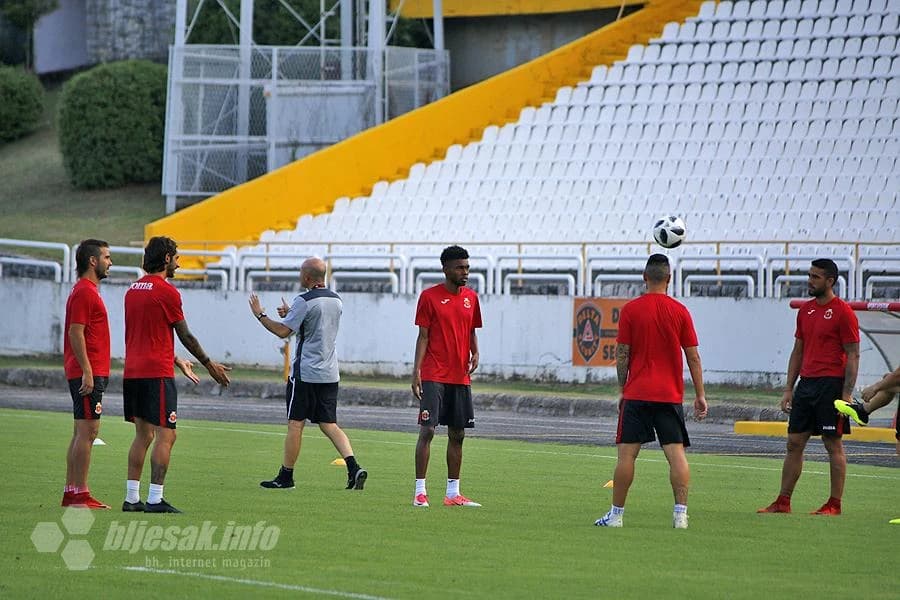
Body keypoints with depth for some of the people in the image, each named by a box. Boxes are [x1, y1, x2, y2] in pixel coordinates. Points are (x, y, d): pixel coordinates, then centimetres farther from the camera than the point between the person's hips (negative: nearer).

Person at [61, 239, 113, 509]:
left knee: (82, 433, 10)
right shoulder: (84, 292, -12)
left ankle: (71, 492, 12)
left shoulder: (88, 291, 19)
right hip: (88, 373, -10)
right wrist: (87, 372, -22)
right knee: (87, 431, -10)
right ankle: (80, 494, -11)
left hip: (90, 373, 10)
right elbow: (76, 333, -19)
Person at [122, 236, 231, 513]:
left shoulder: (133, 290, 15)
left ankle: (131, 498, 10)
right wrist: (209, 364, 8)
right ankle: (155, 499, -10)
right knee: (165, 436, -5)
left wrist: (177, 362, 32)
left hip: (132, 373, 8)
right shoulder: (167, 291, -10)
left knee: (143, 435, 12)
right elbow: (185, 335, -4)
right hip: (157, 374, -8)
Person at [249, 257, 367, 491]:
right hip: (330, 373, 7)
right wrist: (290, 314, 25)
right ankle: (354, 467, -9)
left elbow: (283, 331, -15)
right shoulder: (336, 301, 10)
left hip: (305, 373, -7)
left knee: (296, 424, 2)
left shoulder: (304, 302, -14)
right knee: (329, 425, 8)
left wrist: (260, 315, -1)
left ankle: (286, 476, 9)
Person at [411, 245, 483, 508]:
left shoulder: (471, 297, 11)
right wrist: (417, 371, -12)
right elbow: (423, 336, -4)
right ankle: (420, 491, -8)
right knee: (427, 429, -11)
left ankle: (453, 493, 14)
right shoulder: (429, 297, -4)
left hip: (460, 376, 6)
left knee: (457, 434, 7)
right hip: (433, 375, -6)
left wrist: (475, 353, 0)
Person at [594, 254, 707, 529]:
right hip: (670, 394, 1)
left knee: (627, 453, 3)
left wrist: (622, 389, 10)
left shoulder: (630, 310, -2)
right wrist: (700, 395, 7)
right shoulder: (680, 311, 1)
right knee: (676, 453, -1)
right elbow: (693, 356, 2)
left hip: (637, 393, -1)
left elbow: (622, 354, -1)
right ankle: (680, 513, -8)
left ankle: (616, 514, 6)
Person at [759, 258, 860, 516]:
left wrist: (846, 395, -15)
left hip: (831, 385, -7)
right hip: (806, 383, 7)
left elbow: (853, 355, -9)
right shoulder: (805, 310, 13)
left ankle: (835, 504, 4)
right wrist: (789, 389, 13)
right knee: (794, 443, 7)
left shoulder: (843, 312, -8)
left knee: (833, 444, -2)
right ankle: (783, 502, 11)